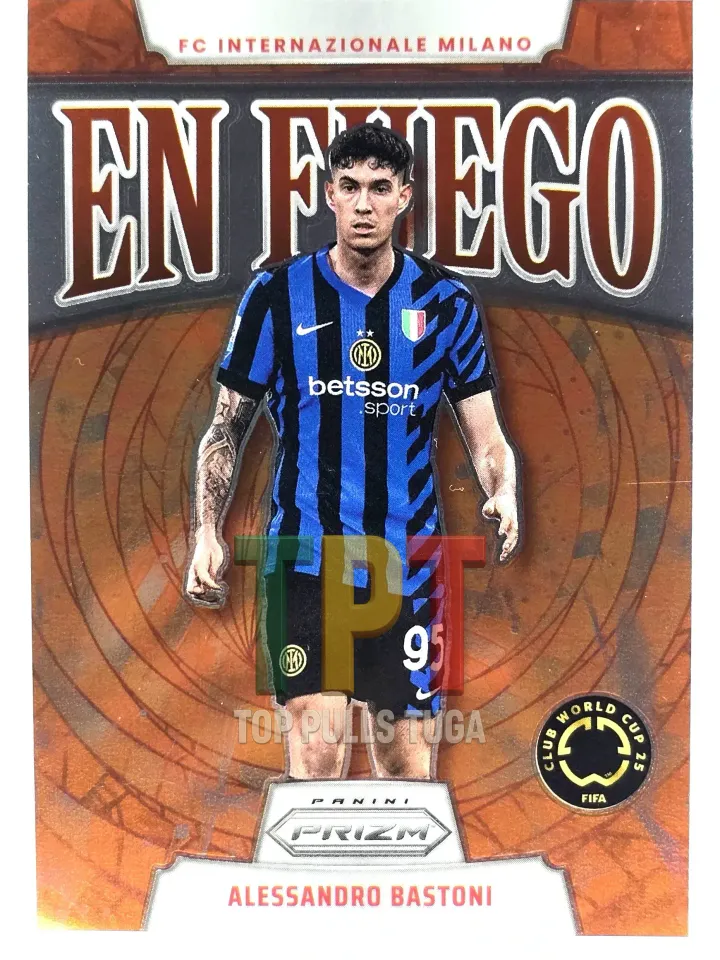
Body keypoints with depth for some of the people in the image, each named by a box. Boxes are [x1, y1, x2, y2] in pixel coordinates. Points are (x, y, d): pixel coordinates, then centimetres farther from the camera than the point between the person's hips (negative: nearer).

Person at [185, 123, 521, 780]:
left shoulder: (447, 302, 4)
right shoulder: (277, 295, 1)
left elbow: (486, 436, 4)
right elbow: (228, 429, 6)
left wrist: (504, 496, -17)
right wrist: (207, 534, -5)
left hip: (408, 570, 2)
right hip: (306, 564, -1)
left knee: (409, 772, 10)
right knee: (316, 759, -7)